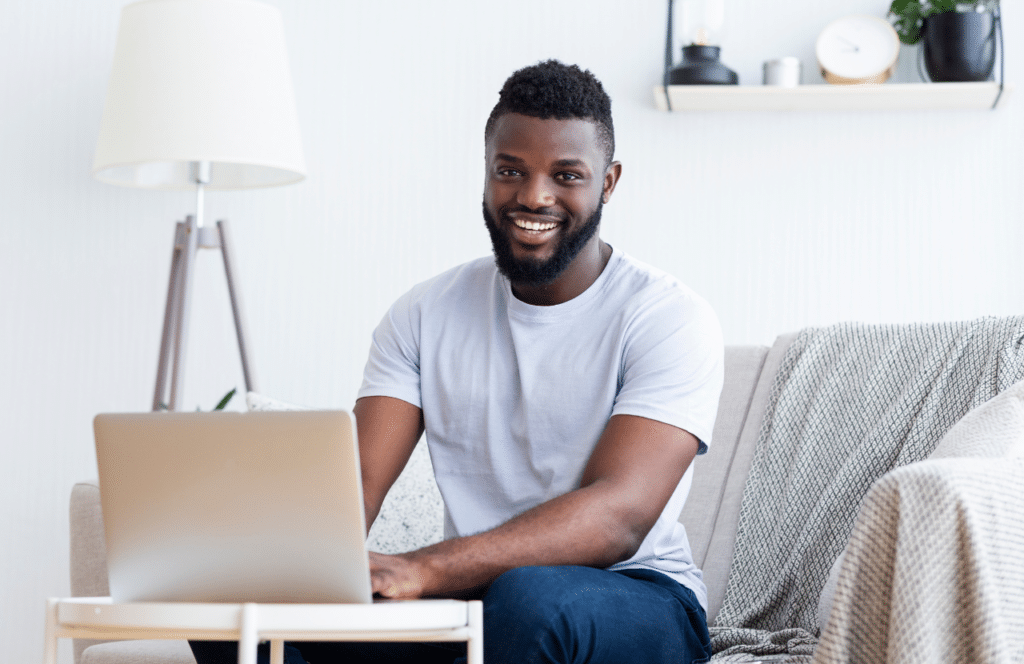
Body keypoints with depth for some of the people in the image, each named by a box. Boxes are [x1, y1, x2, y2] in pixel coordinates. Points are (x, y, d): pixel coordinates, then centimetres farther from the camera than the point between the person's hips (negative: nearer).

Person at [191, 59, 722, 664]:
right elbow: (357, 481, -4)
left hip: (631, 596, -3)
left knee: (529, 600, -40)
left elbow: (618, 517, -24)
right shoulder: (426, 314, 7)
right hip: (468, 593, 4)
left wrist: (421, 570, -38)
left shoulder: (669, 318, -9)